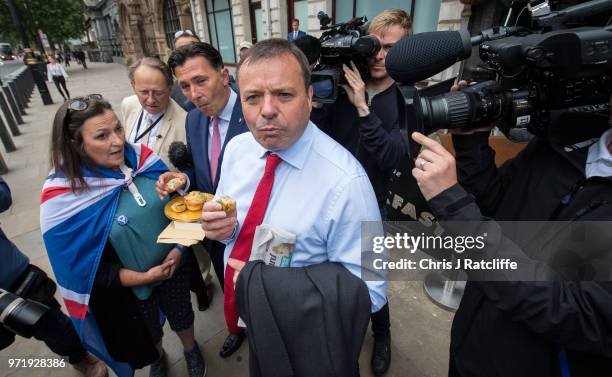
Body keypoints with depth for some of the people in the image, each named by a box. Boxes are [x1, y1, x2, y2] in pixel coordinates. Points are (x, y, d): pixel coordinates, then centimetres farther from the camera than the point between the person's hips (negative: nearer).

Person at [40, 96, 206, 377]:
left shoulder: (141, 157, -15)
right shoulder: (62, 198, -22)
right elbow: (82, 267, -15)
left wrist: (178, 249, -17)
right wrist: (143, 277, -19)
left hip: (175, 267, 2)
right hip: (127, 288, -1)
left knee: (182, 315, 26)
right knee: (147, 333, 26)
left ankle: (190, 349, 59)